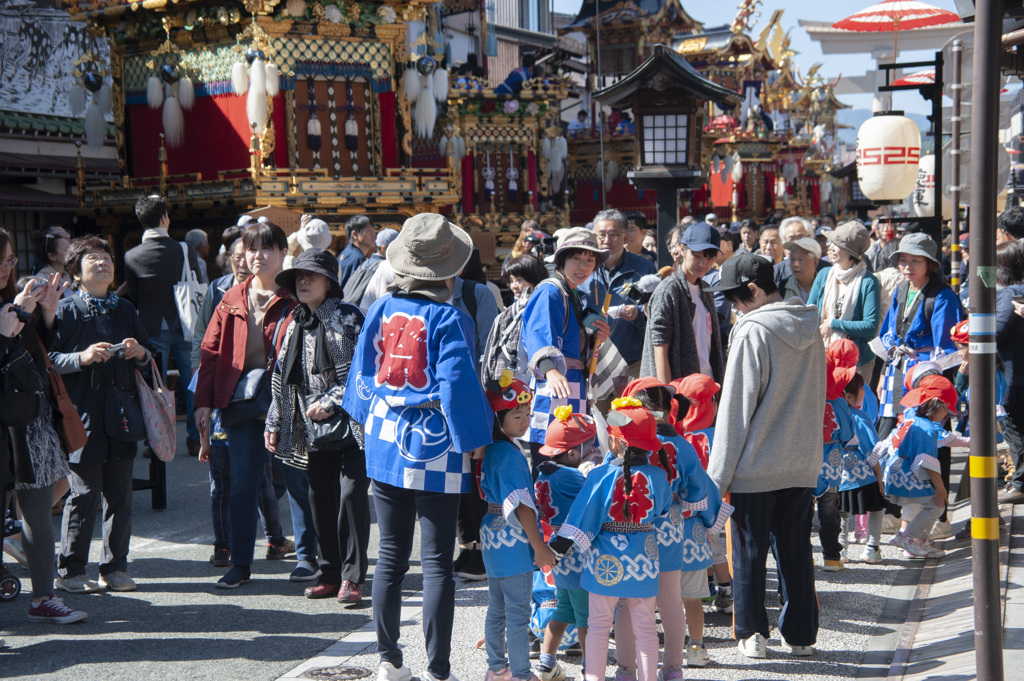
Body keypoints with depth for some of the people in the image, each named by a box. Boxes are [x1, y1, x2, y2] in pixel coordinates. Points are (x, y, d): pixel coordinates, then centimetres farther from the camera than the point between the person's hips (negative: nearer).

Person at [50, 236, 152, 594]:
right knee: (85, 493, -5)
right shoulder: (65, 311, 0)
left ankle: (115, 567, 17)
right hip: (84, 414, -5)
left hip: (121, 415, 5)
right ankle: (70, 570, 7)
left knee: (119, 494, 6)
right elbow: (48, 359, -7)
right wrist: (82, 357, -20)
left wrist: (140, 353, 1)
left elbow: (149, 360, 23)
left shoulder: (125, 310, 17)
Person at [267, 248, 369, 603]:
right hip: (313, 428, 6)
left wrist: (330, 402, -15)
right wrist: (274, 423, 16)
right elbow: (283, 378, 21)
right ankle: (331, 573, 18)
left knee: (351, 495, -12)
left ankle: (352, 577, -4)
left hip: (349, 423, -6)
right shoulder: (295, 325, 16)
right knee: (320, 500, 7)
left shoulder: (348, 318, -4)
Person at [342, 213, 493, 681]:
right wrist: (474, 438, -5)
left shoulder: (381, 310, 3)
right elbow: (457, 384, -17)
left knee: (391, 556, 14)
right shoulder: (449, 319, -13)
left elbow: (363, 372, 11)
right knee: (437, 562, 0)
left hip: (384, 444, 5)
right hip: (435, 449, -5)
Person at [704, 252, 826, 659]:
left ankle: (751, 633, 8)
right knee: (796, 549, 12)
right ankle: (800, 635, 17)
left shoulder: (752, 331, -14)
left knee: (749, 551, 5)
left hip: (756, 466, -6)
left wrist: (719, 474, -8)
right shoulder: (808, 331, 7)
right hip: (804, 464, 6)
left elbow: (736, 408, -13)